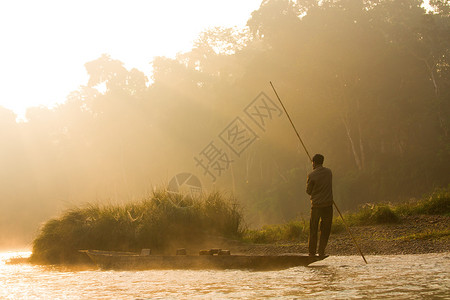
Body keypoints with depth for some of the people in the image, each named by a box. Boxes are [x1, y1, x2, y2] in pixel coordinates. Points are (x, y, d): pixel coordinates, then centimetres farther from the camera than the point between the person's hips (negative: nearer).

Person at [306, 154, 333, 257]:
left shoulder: (312, 175, -12)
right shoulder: (329, 172, 2)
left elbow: (308, 191, -2)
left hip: (316, 205, -3)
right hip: (328, 204, 3)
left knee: (313, 229, 7)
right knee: (325, 229, 9)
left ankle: (312, 252, 8)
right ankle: (321, 251, 7)